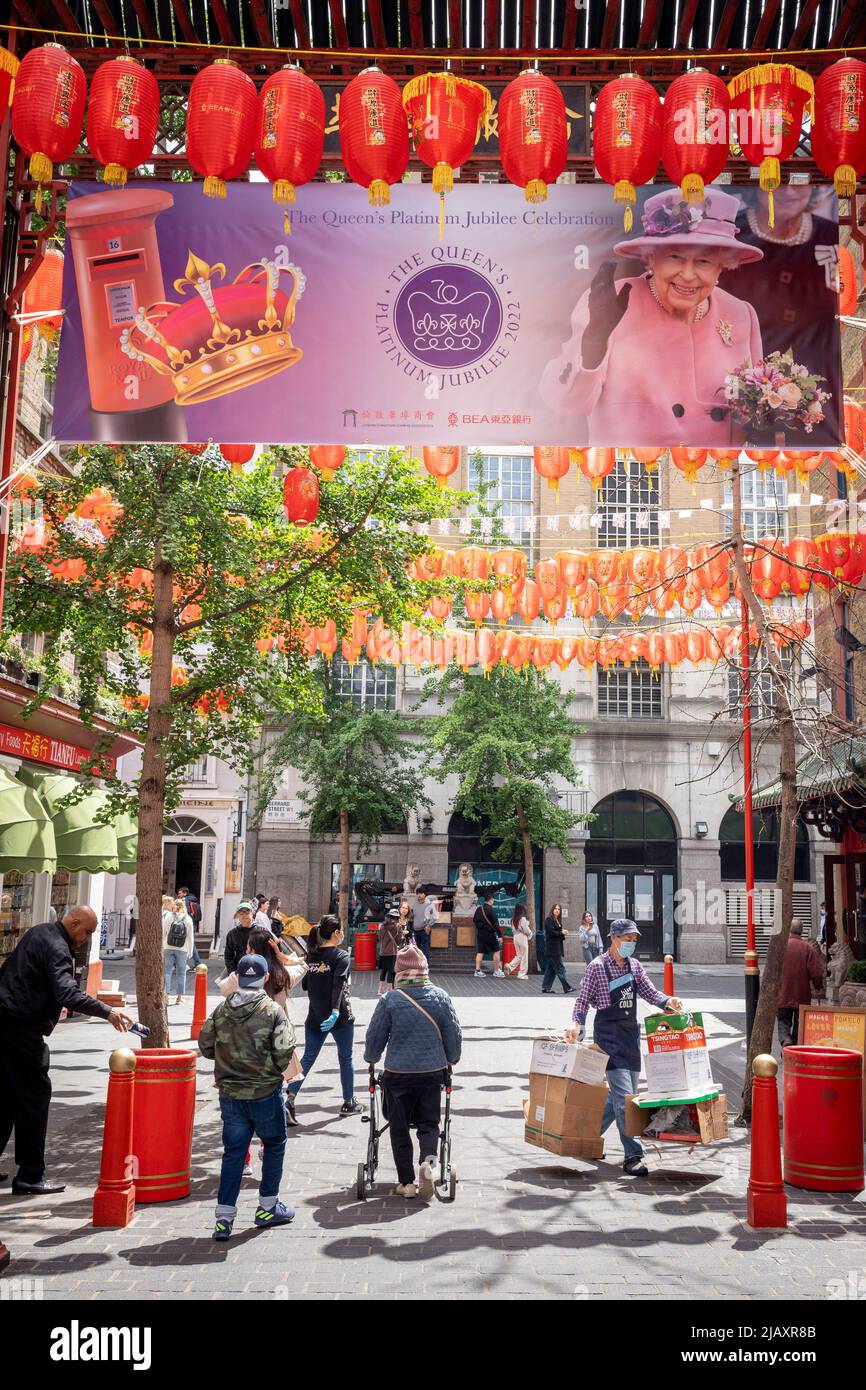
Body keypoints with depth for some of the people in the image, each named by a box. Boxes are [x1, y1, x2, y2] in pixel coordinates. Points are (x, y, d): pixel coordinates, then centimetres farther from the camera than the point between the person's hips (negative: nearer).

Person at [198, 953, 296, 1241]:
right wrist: (276, 1069, 3)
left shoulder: (221, 1010, -3)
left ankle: (224, 1217, 8)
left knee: (233, 1152, 11)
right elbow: (284, 1052, -18)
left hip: (230, 1094, 3)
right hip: (265, 1092, -3)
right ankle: (267, 1208, 25)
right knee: (274, 1145, 17)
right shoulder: (273, 1011, -14)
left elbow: (205, 1045, 3)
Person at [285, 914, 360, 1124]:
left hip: (315, 1017, 5)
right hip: (340, 1017, -4)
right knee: (345, 1059, 12)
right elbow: (338, 985, -24)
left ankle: (290, 1098, -9)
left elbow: (304, 985, 13)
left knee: (307, 1058, 7)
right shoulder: (341, 956, -11)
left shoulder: (311, 955, 6)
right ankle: (348, 1103, 22)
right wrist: (336, 1011, -32)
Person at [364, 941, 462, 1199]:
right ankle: (427, 1161, -11)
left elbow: (374, 1037, -1)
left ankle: (407, 1182, 13)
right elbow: (454, 1035, 4)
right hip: (433, 1072, 2)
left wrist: (371, 1058, 20)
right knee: (429, 1123, 14)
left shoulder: (390, 999, -10)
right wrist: (452, 1059, 23)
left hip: (398, 1073, -2)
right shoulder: (440, 996, -4)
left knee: (399, 1127, 11)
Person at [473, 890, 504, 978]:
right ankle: (496, 971, 10)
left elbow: (474, 921, 17)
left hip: (480, 934, 6)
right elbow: (495, 924, -16)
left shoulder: (478, 908, 7)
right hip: (490, 934, -6)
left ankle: (477, 971, 6)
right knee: (496, 951, 6)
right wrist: (500, 935, -14)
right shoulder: (491, 910, -15)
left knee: (480, 952, 8)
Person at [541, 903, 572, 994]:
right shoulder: (549, 920, -10)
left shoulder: (557, 920, 18)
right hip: (552, 948, -9)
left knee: (551, 969, 9)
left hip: (557, 948, 10)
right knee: (560, 968, -7)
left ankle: (546, 988, 12)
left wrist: (563, 934, 0)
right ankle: (567, 988, -6)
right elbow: (551, 932, -18)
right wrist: (562, 933, -10)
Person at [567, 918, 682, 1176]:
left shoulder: (635, 966, 9)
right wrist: (577, 1025, -21)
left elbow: (650, 993, 11)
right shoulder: (597, 967, -8)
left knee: (624, 1094, 12)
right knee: (623, 1094, -12)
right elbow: (583, 1001, -5)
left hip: (631, 1033, 7)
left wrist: (668, 1001, -9)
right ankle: (633, 1155, -8)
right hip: (608, 1034, -7)